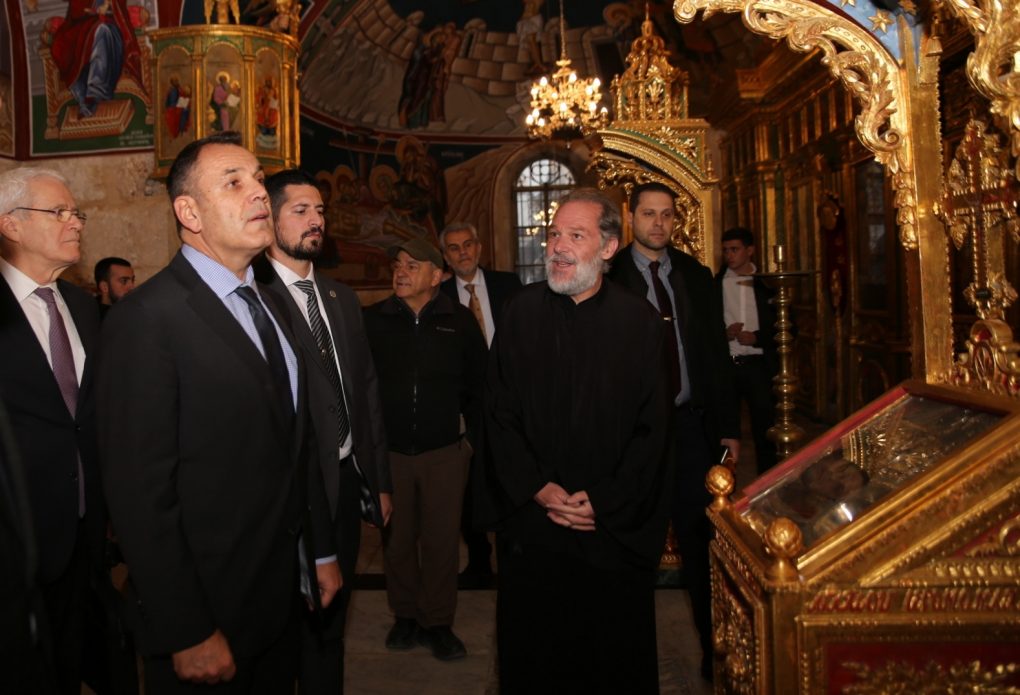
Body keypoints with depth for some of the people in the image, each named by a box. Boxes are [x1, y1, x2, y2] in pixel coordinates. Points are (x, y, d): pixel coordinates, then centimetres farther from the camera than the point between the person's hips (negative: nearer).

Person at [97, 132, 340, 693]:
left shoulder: (266, 305, 8)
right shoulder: (147, 318, -18)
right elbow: (140, 492, -20)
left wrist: (322, 551, 14)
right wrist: (188, 636, -18)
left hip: (281, 592, 7)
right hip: (208, 609, -7)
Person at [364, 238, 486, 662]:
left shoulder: (460, 322, -1)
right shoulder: (372, 320, -1)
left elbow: (479, 385, 6)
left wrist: (474, 436, 4)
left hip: (445, 452, -1)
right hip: (387, 451, 1)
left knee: (441, 539, 6)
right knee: (396, 539, 12)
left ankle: (438, 622, 21)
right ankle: (405, 616, 28)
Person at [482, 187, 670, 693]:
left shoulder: (637, 321, -3)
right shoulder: (521, 313, -2)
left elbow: (650, 428, -3)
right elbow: (499, 414, 0)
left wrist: (603, 502, -10)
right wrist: (538, 489, -9)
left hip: (615, 527, 0)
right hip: (531, 522, 1)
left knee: (615, 650, 13)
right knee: (532, 651, 13)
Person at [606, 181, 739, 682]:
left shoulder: (696, 277, 9)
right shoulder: (609, 278, -4)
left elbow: (717, 353, 10)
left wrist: (728, 426, 7)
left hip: (692, 424, 3)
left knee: (700, 537, 6)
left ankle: (714, 647, 18)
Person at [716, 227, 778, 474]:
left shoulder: (768, 284, 4)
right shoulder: (715, 284, 4)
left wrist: (756, 338, -11)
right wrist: (724, 334, -13)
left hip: (759, 366, 0)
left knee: (765, 432, 4)